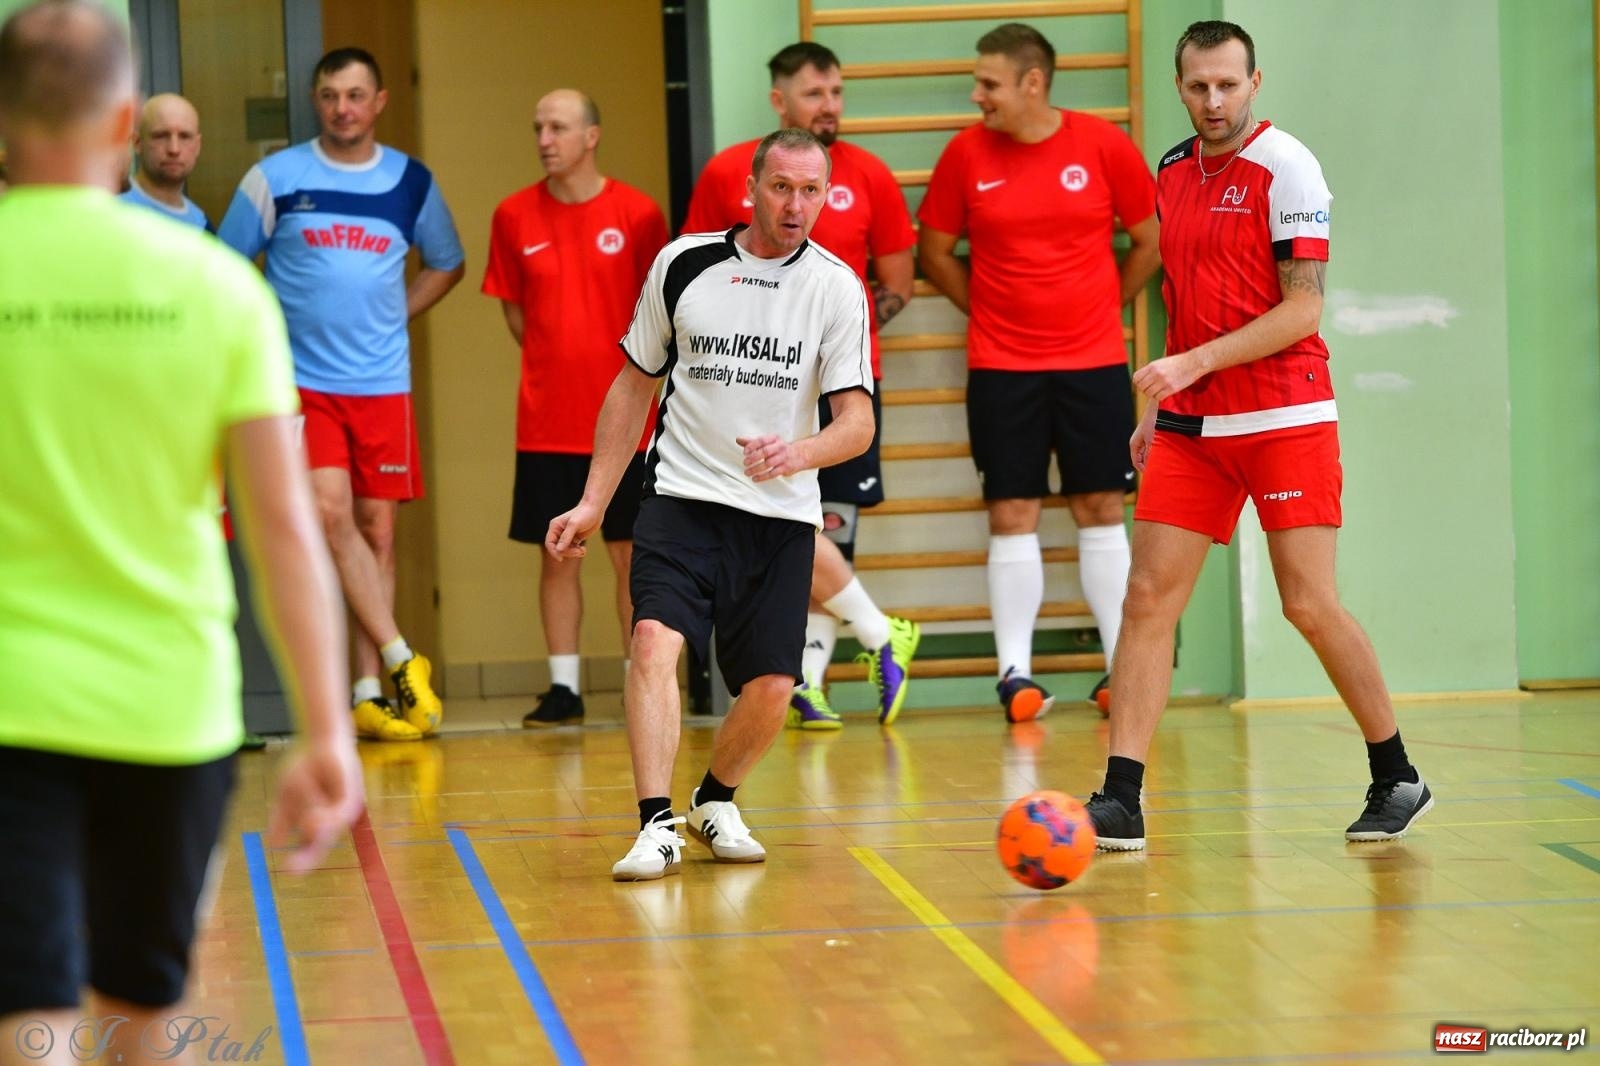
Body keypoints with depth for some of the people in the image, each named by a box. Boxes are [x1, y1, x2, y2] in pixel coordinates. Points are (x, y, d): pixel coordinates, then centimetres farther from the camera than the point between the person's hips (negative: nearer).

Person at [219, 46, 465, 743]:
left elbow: (447, 264, 21)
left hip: (383, 383, 2)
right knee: (331, 514, -17)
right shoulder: (275, 178, 0)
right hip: (301, 381, -2)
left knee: (377, 531, 3)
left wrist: (396, 314, 9)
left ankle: (369, 694, 6)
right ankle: (402, 664, -11)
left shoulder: (411, 182, 7)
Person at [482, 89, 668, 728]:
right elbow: (513, 310, 12)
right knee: (556, 554, 5)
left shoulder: (637, 214, -3)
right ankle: (563, 686, 11)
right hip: (546, 420, 2)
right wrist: (555, 363, 5)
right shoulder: (514, 217, 3)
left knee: (630, 554, 3)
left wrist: (628, 369, 0)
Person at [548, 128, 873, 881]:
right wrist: (593, 503, 9)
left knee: (770, 688, -2)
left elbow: (858, 421, -6)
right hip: (682, 498, -1)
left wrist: (799, 452, -29)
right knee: (654, 640, -23)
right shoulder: (681, 265, 1)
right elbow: (634, 387, 11)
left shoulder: (836, 287, -2)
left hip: (781, 514, 1)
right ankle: (656, 826, -26)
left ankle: (715, 801, 27)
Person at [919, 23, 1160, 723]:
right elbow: (935, 251, 10)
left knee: (1101, 511, 4)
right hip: (1002, 368, 0)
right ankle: (1015, 671, 3)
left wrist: (1102, 308, 8)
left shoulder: (1103, 145, -3)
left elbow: (1150, 241, 8)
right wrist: (987, 311, 7)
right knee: (1012, 516, -1)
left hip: (1094, 362, 0)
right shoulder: (967, 153, -1)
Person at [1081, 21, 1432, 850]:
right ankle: (1120, 804, -5)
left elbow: (1302, 308, -13)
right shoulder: (1173, 172, 12)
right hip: (1190, 426, 6)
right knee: (1148, 598, -4)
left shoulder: (1284, 166, -8)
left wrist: (1195, 362, -20)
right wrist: (1158, 408, 17)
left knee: (1309, 603, -4)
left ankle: (1397, 780, 15)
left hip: (1284, 418, -6)